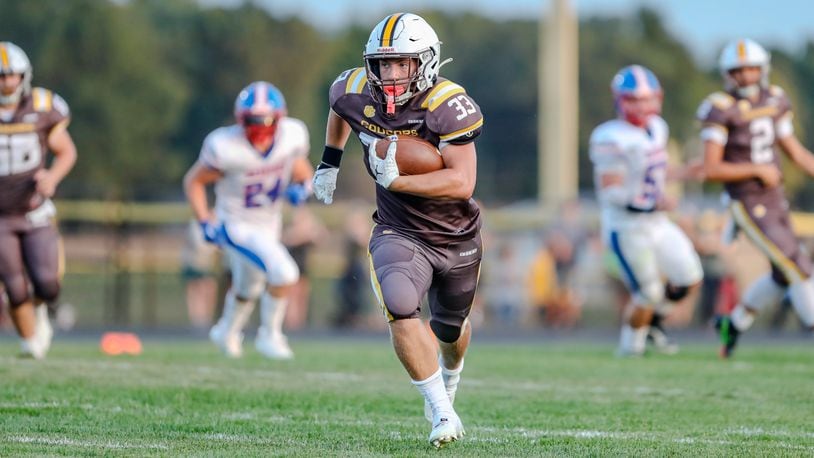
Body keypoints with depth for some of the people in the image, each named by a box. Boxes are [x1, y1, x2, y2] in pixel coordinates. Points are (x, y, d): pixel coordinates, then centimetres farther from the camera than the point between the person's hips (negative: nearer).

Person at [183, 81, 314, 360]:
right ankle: (269, 335, -1)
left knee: (248, 288, 28)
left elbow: (302, 171, 3)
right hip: (236, 226, -6)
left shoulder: (292, 136, -17)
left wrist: (302, 187, -19)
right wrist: (205, 223, -21)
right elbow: (193, 181, -14)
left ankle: (227, 331, 58)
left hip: (269, 225, 6)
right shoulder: (226, 147, -29)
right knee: (283, 274, -24)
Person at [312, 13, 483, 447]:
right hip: (399, 233, 1)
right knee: (401, 309, -28)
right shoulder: (356, 93, -12)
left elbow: (462, 183, -32)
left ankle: (448, 378, 58)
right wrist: (330, 162, 17)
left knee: (450, 327, 21)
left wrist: (395, 181, -36)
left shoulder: (449, 106, -27)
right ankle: (442, 413, -18)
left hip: (457, 238, -1)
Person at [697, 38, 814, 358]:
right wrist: (757, 170, -18)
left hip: (775, 202, 8)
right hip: (748, 208, -7)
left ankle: (733, 324, 35)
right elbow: (711, 170, -19)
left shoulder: (773, 101, 4)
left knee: (783, 278, 15)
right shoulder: (722, 111, -16)